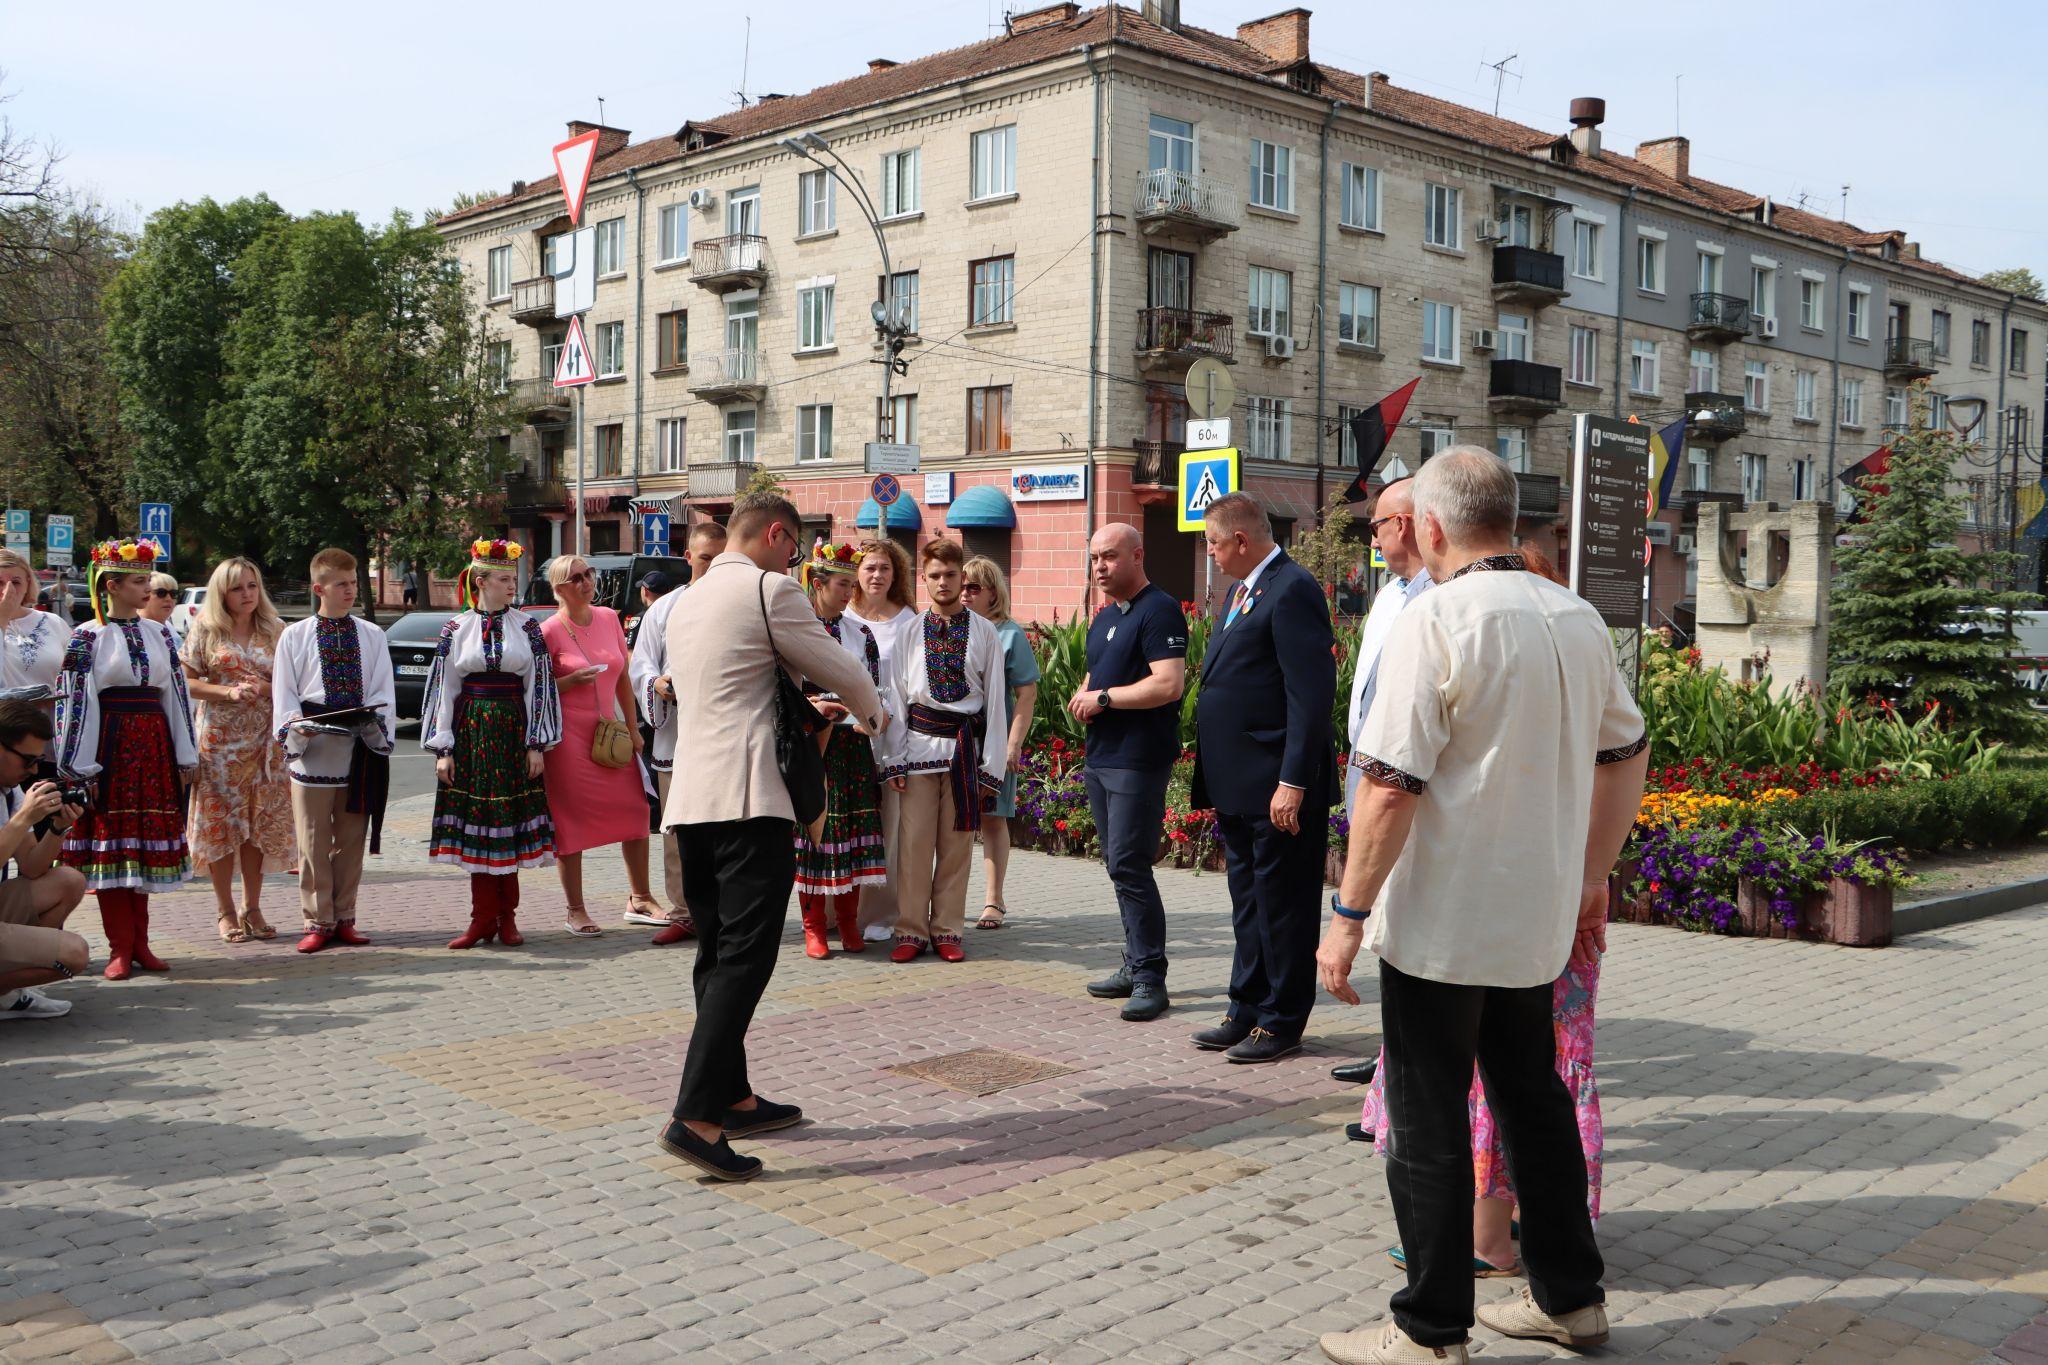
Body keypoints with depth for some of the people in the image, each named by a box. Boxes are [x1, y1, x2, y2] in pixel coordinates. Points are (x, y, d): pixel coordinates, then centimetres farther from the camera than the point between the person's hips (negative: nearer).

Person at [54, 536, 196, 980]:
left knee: (144, 841, 7)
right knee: (109, 840, -1)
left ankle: (139, 943, 14)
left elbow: (176, 694, 12)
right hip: (108, 746, -4)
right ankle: (121, 948, 4)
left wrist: (185, 758, 9)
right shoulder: (87, 637, -3)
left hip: (152, 746, 4)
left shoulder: (159, 633, 11)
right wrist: (82, 768, -13)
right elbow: (75, 701, -7)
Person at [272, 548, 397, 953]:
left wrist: (379, 728, -11)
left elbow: (383, 691, 6)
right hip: (311, 750, -2)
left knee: (351, 840, 8)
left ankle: (344, 919, 16)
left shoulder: (372, 636, 9)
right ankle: (317, 922, 8)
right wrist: (294, 728, -13)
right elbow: (283, 693, 3)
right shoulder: (294, 636, 6)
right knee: (313, 841, 1)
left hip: (360, 750, 2)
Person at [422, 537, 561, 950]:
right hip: (470, 731, 0)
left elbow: (539, 685, 4)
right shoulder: (457, 629, 4)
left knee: (511, 821, 1)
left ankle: (506, 918, 9)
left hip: (512, 731, 0)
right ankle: (484, 917, 9)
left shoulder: (527, 627, 5)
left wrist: (536, 744, -2)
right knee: (475, 822, 1)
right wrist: (443, 749, -2)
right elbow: (443, 689, 4)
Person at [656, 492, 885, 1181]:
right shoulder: (768, 589, -5)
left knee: (717, 953, 14)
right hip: (747, 798, -9)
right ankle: (695, 1116, -16)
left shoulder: (686, 601, 21)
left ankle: (733, 1097, 22)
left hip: (690, 798, 9)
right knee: (745, 954, -11)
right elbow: (843, 672, 0)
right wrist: (872, 713, 22)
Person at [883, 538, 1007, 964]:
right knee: (914, 841, -1)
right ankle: (912, 931, 9)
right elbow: (896, 696, 7)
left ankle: (947, 932, 14)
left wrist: (992, 765, -1)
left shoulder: (983, 632, 4)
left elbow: (995, 700, 3)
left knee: (957, 844, 5)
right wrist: (896, 760, 0)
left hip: (966, 744, 0)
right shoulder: (910, 632, 7)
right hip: (920, 741, 1)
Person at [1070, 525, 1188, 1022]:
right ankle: (1136, 965, 22)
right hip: (1100, 758, 10)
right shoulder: (1104, 617, 18)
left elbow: (1168, 684, -22)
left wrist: (1104, 697, -14)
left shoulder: (1159, 610, -11)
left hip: (1139, 761, -9)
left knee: (1129, 866, -11)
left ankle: (1150, 977, -5)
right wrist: (1083, 696, 6)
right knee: (1120, 867, 13)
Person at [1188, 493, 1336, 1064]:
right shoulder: (1241, 592, 16)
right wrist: (1212, 782, 17)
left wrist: (1293, 783, -24)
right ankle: (1247, 1011, 28)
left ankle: (1282, 1023, 12)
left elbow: (1312, 693, -21)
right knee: (1248, 905, 17)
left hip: (1276, 788, -10)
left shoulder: (1292, 589, -15)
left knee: (1282, 906, 2)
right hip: (1237, 788, 10)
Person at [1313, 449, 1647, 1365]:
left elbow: (1391, 785, -21)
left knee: (1428, 1129, 3)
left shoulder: (1435, 621, -17)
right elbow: (1627, 753, 16)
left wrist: (1347, 914, -15)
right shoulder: (1579, 620, 7)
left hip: (1440, 924, -7)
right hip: (1537, 921, 7)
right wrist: (1591, 877, 24)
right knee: (1535, 1103, 20)